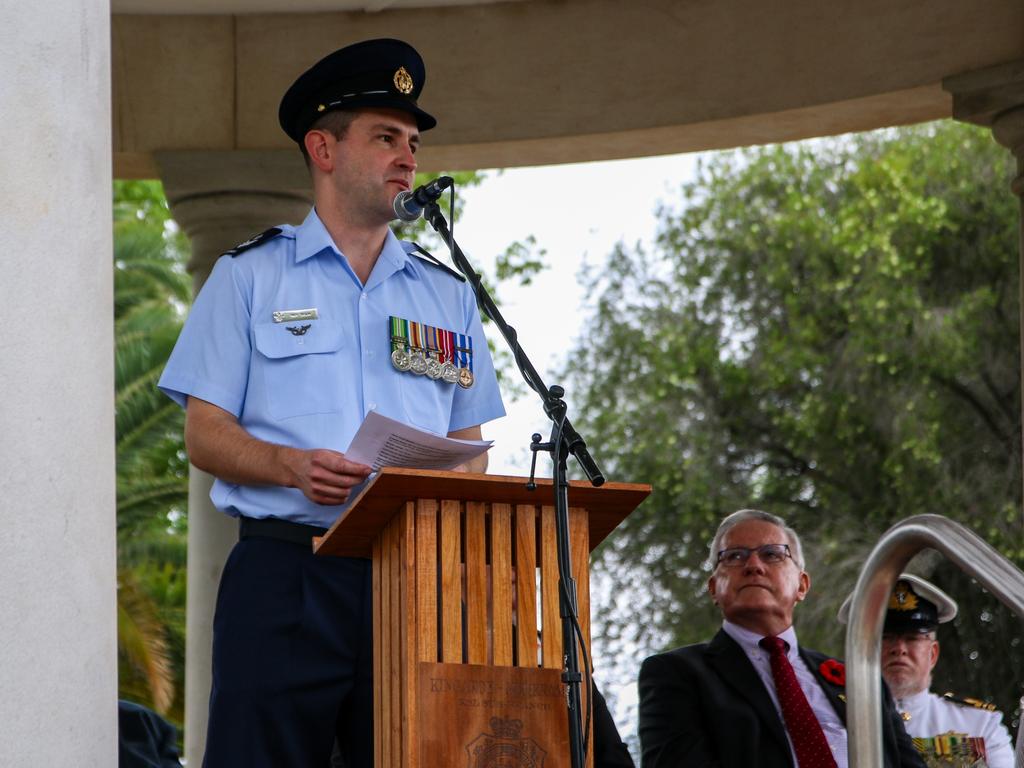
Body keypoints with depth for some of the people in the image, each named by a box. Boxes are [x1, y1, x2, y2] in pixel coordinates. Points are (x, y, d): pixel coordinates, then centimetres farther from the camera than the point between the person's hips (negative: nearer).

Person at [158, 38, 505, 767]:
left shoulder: (448, 294, 21)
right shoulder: (250, 277, 11)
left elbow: (470, 446, 18)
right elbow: (205, 434, 4)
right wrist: (294, 467, -15)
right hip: (286, 569, -3)